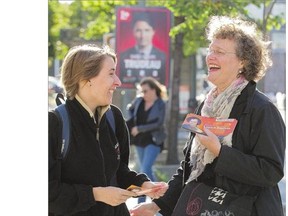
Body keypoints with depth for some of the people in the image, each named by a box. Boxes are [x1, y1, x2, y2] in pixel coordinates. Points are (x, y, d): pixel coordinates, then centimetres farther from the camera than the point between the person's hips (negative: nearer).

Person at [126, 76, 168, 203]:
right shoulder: (138, 101, 1)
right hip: (140, 140, 6)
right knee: (146, 170, 13)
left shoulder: (160, 105, -13)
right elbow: (130, 109, 22)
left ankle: (141, 201, -13)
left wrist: (139, 128, -23)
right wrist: (132, 121, 3)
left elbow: (158, 124, -22)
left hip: (154, 140, -6)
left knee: (145, 169, -15)